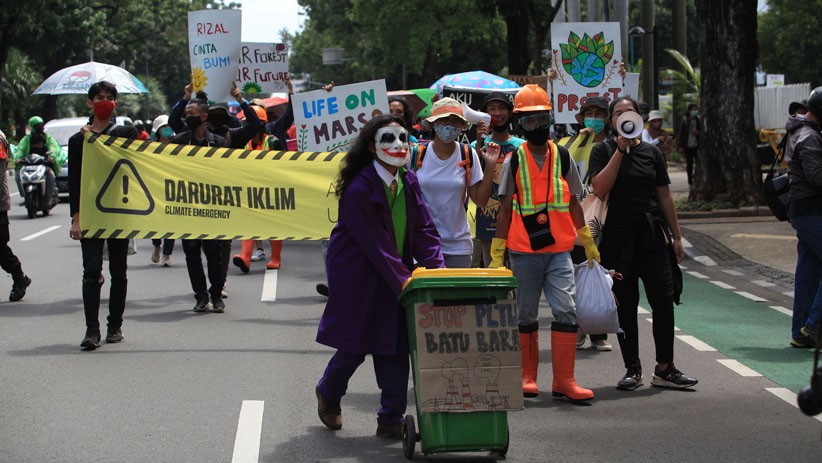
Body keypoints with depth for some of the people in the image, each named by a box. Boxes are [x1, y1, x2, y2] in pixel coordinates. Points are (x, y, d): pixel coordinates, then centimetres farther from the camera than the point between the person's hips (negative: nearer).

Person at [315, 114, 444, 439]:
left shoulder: (408, 182, 1)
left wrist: (435, 271, -14)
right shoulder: (358, 190, -20)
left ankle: (391, 419, 10)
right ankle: (328, 393, 34)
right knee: (355, 346, 4)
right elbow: (377, 246, -22)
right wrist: (406, 284, -25)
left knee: (396, 345, 1)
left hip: (395, 274, 6)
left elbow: (424, 229, 1)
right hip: (357, 276, -6)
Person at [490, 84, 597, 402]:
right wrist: (497, 253, 1)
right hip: (524, 250, -1)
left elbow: (573, 202, 16)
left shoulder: (562, 157, 7)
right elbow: (505, 209, 3)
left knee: (566, 310, -9)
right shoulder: (513, 161, 1)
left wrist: (588, 241, 19)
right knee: (526, 315, 6)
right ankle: (528, 377, 18)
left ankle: (564, 380, -5)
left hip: (559, 248, 1)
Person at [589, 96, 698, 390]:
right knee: (625, 305, 3)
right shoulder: (603, 151, 3)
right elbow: (600, 188, -13)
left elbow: (664, 196, 13)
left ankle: (664, 369, 2)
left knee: (663, 299, -6)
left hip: (652, 233, 2)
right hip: (617, 236, -2)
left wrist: (676, 236, 11)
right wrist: (621, 149, -14)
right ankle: (632, 369, 12)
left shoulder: (651, 153, 11)